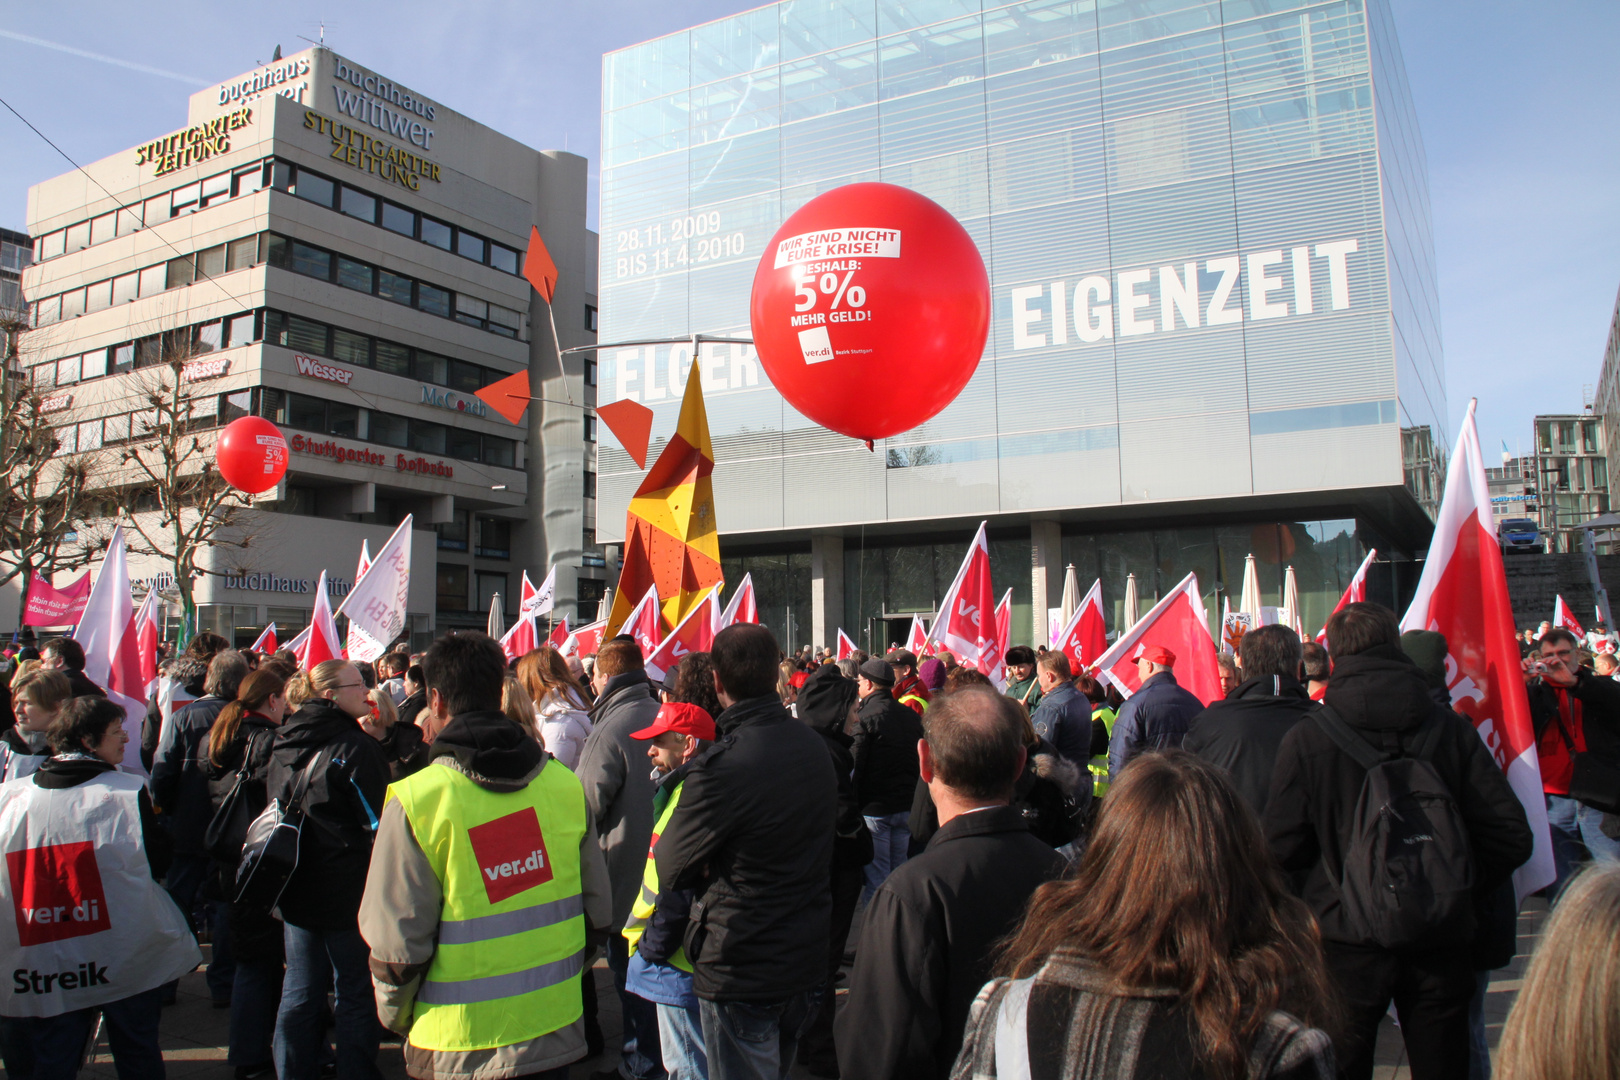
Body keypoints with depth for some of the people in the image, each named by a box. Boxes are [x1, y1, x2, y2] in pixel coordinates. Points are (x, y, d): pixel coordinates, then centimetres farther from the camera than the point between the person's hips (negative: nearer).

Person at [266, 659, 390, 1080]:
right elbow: (379, 824, -16)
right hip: (348, 891, -7)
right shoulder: (356, 747, -18)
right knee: (354, 996, 5)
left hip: (296, 890, 7)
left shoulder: (284, 743, 5)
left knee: (299, 993, 17)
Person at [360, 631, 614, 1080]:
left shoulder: (415, 801, -16)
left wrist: (396, 1016, 7)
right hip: (557, 1033, 3)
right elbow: (597, 913, 2)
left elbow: (397, 945, -13)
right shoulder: (565, 785, -6)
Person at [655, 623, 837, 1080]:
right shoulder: (814, 746, -1)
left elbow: (670, 869, -15)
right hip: (808, 958, 7)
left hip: (741, 971, -7)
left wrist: (708, 873, 5)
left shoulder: (723, 765, -25)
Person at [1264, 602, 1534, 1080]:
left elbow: (1283, 847, -10)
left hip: (1346, 939, -2)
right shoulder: (1453, 730, -5)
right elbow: (1511, 835, -5)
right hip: (1440, 942, 3)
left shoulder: (1306, 739, -12)